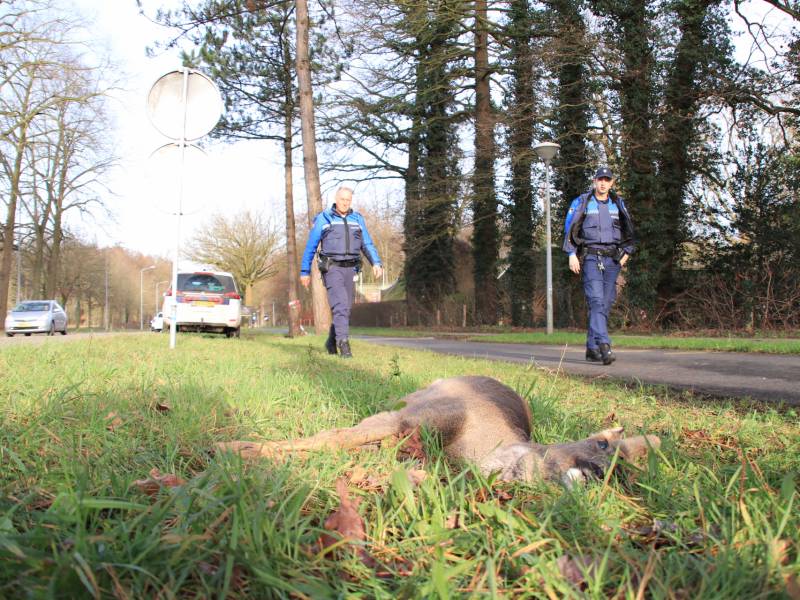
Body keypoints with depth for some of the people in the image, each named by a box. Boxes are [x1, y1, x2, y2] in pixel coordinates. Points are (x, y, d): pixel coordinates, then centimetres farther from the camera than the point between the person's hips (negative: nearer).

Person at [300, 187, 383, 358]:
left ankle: (332, 342, 26)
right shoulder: (323, 219, 1)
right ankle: (344, 344, -24)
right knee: (340, 305, -19)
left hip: (350, 269, 4)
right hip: (331, 268, -4)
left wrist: (376, 263, -9)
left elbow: (367, 245, 8)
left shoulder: (357, 219, 11)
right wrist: (305, 271, 4)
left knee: (345, 308, 8)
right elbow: (310, 247, 5)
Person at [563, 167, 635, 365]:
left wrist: (626, 252, 10)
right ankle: (604, 346, -27)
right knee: (596, 301, -17)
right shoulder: (581, 202, 3)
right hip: (591, 258, -4)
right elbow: (570, 228, 1)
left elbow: (628, 230, 23)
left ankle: (592, 348, 10)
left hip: (612, 260, 4)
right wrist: (572, 254, -8)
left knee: (606, 304, 3)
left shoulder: (618, 204, 14)